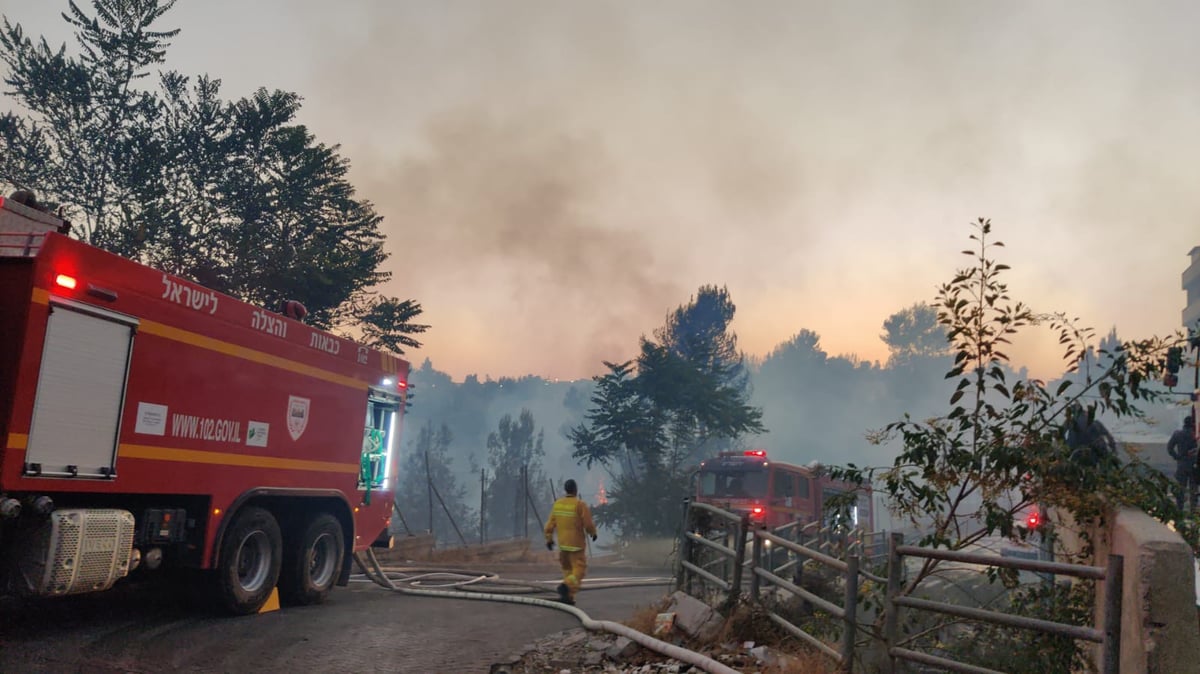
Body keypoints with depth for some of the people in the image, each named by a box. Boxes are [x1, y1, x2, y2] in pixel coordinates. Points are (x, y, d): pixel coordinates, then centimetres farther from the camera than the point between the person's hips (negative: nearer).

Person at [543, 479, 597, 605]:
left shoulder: (557, 504, 1)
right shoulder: (580, 504, -15)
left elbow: (550, 523, 3)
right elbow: (588, 524, -14)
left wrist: (549, 538, 14)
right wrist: (593, 533, 6)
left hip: (562, 544, 6)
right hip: (576, 544, -6)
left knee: (567, 569, 18)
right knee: (579, 570, -2)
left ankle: (568, 597, 15)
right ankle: (566, 586, -26)